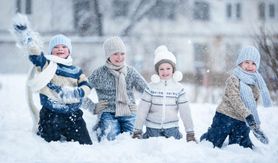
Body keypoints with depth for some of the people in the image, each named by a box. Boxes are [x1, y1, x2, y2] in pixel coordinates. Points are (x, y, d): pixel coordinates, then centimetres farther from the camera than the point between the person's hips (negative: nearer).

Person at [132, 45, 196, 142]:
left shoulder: (179, 88, -1)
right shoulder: (151, 87, -3)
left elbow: (185, 111, -1)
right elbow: (142, 110, -2)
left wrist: (190, 133, -2)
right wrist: (137, 131, -4)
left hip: (171, 127, 1)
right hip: (153, 128, -1)